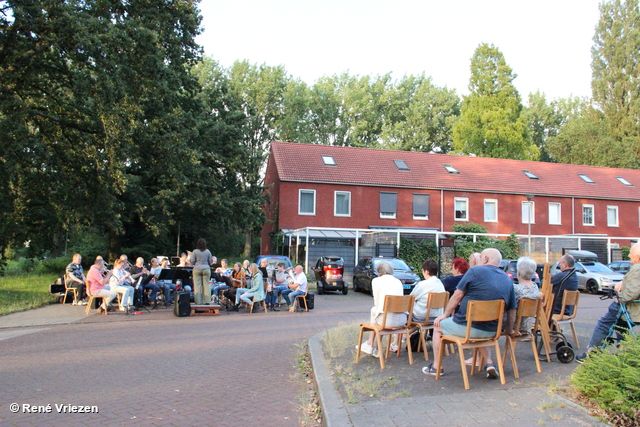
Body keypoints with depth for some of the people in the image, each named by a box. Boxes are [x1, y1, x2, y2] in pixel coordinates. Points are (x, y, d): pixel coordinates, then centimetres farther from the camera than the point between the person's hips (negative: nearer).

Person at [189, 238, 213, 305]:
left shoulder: (195, 251, -4)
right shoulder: (208, 251, 2)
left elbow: (192, 261, -3)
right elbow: (210, 261, 6)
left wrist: (189, 259, 17)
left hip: (197, 269, -1)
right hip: (206, 269, 2)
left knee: (197, 285, 1)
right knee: (206, 285, 5)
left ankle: (198, 301, 0)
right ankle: (207, 301, 3)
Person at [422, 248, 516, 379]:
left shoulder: (475, 271, -7)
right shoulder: (508, 279, 7)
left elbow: (457, 296, -5)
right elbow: (512, 310, 8)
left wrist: (445, 314, 6)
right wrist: (509, 330, 21)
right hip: (491, 331, 6)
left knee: (438, 326, 19)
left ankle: (437, 367, 22)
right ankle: (489, 362, 21)